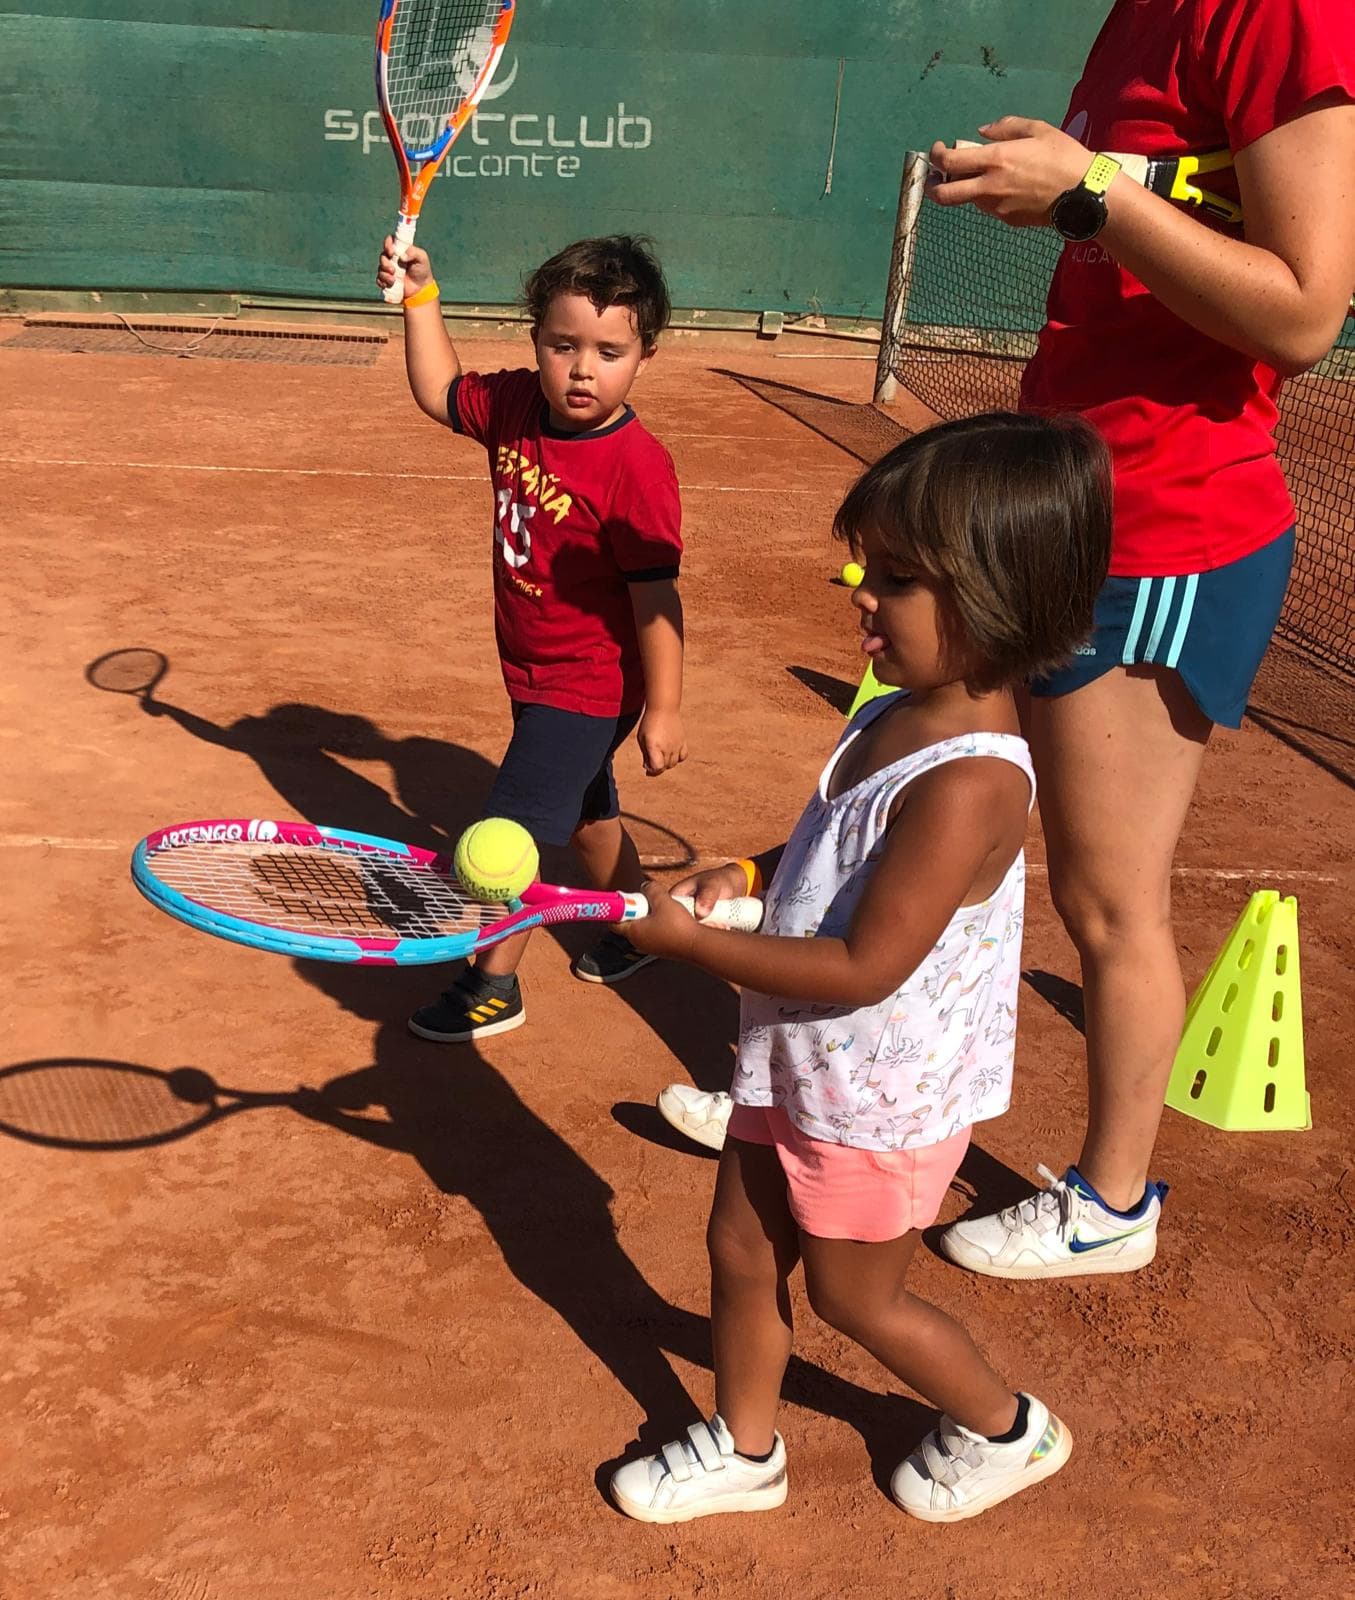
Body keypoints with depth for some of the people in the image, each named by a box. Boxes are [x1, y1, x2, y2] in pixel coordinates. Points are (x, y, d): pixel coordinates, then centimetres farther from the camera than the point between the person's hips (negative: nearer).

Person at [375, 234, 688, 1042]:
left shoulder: (636, 466, -27)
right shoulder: (515, 406, -7)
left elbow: (655, 596, -24)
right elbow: (440, 392, 12)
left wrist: (664, 709, -21)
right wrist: (421, 295, 4)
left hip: (585, 691, -8)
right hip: (535, 674, 8)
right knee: (585, 816, 26)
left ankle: (492, 987, 19)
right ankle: (637, 930, 49)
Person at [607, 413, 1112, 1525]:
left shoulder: (968, 783, -32)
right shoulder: (901, 714, -3)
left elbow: (862, 969, -31)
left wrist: (694, 943, -24)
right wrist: (752, 876, -3)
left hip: (883, 1098, -8)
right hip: (802, 1062, 8)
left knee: (854, 1296, 15)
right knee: (743, 1252, 19)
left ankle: (1009, 1430, 41)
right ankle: (743, 1449, 41)